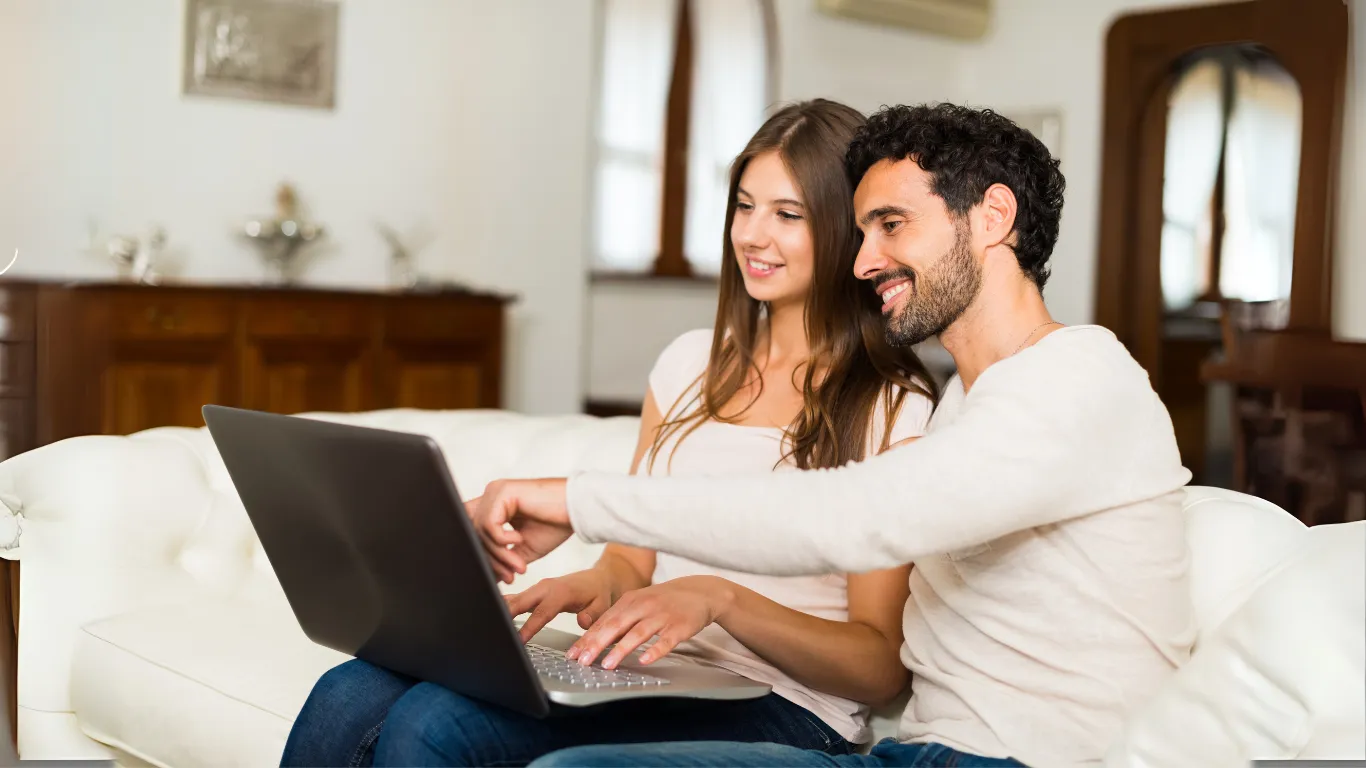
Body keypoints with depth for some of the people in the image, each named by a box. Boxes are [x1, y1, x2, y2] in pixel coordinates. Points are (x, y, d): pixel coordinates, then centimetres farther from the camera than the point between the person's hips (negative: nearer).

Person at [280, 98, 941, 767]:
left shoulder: (894, 409, -4)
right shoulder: (690, 363, 16)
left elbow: (883, 667, -7)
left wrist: (720, 598, -21)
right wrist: (595, 584, -6)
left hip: (781, 713, -5)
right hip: (647, 678, 5)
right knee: (349, 697, -21)